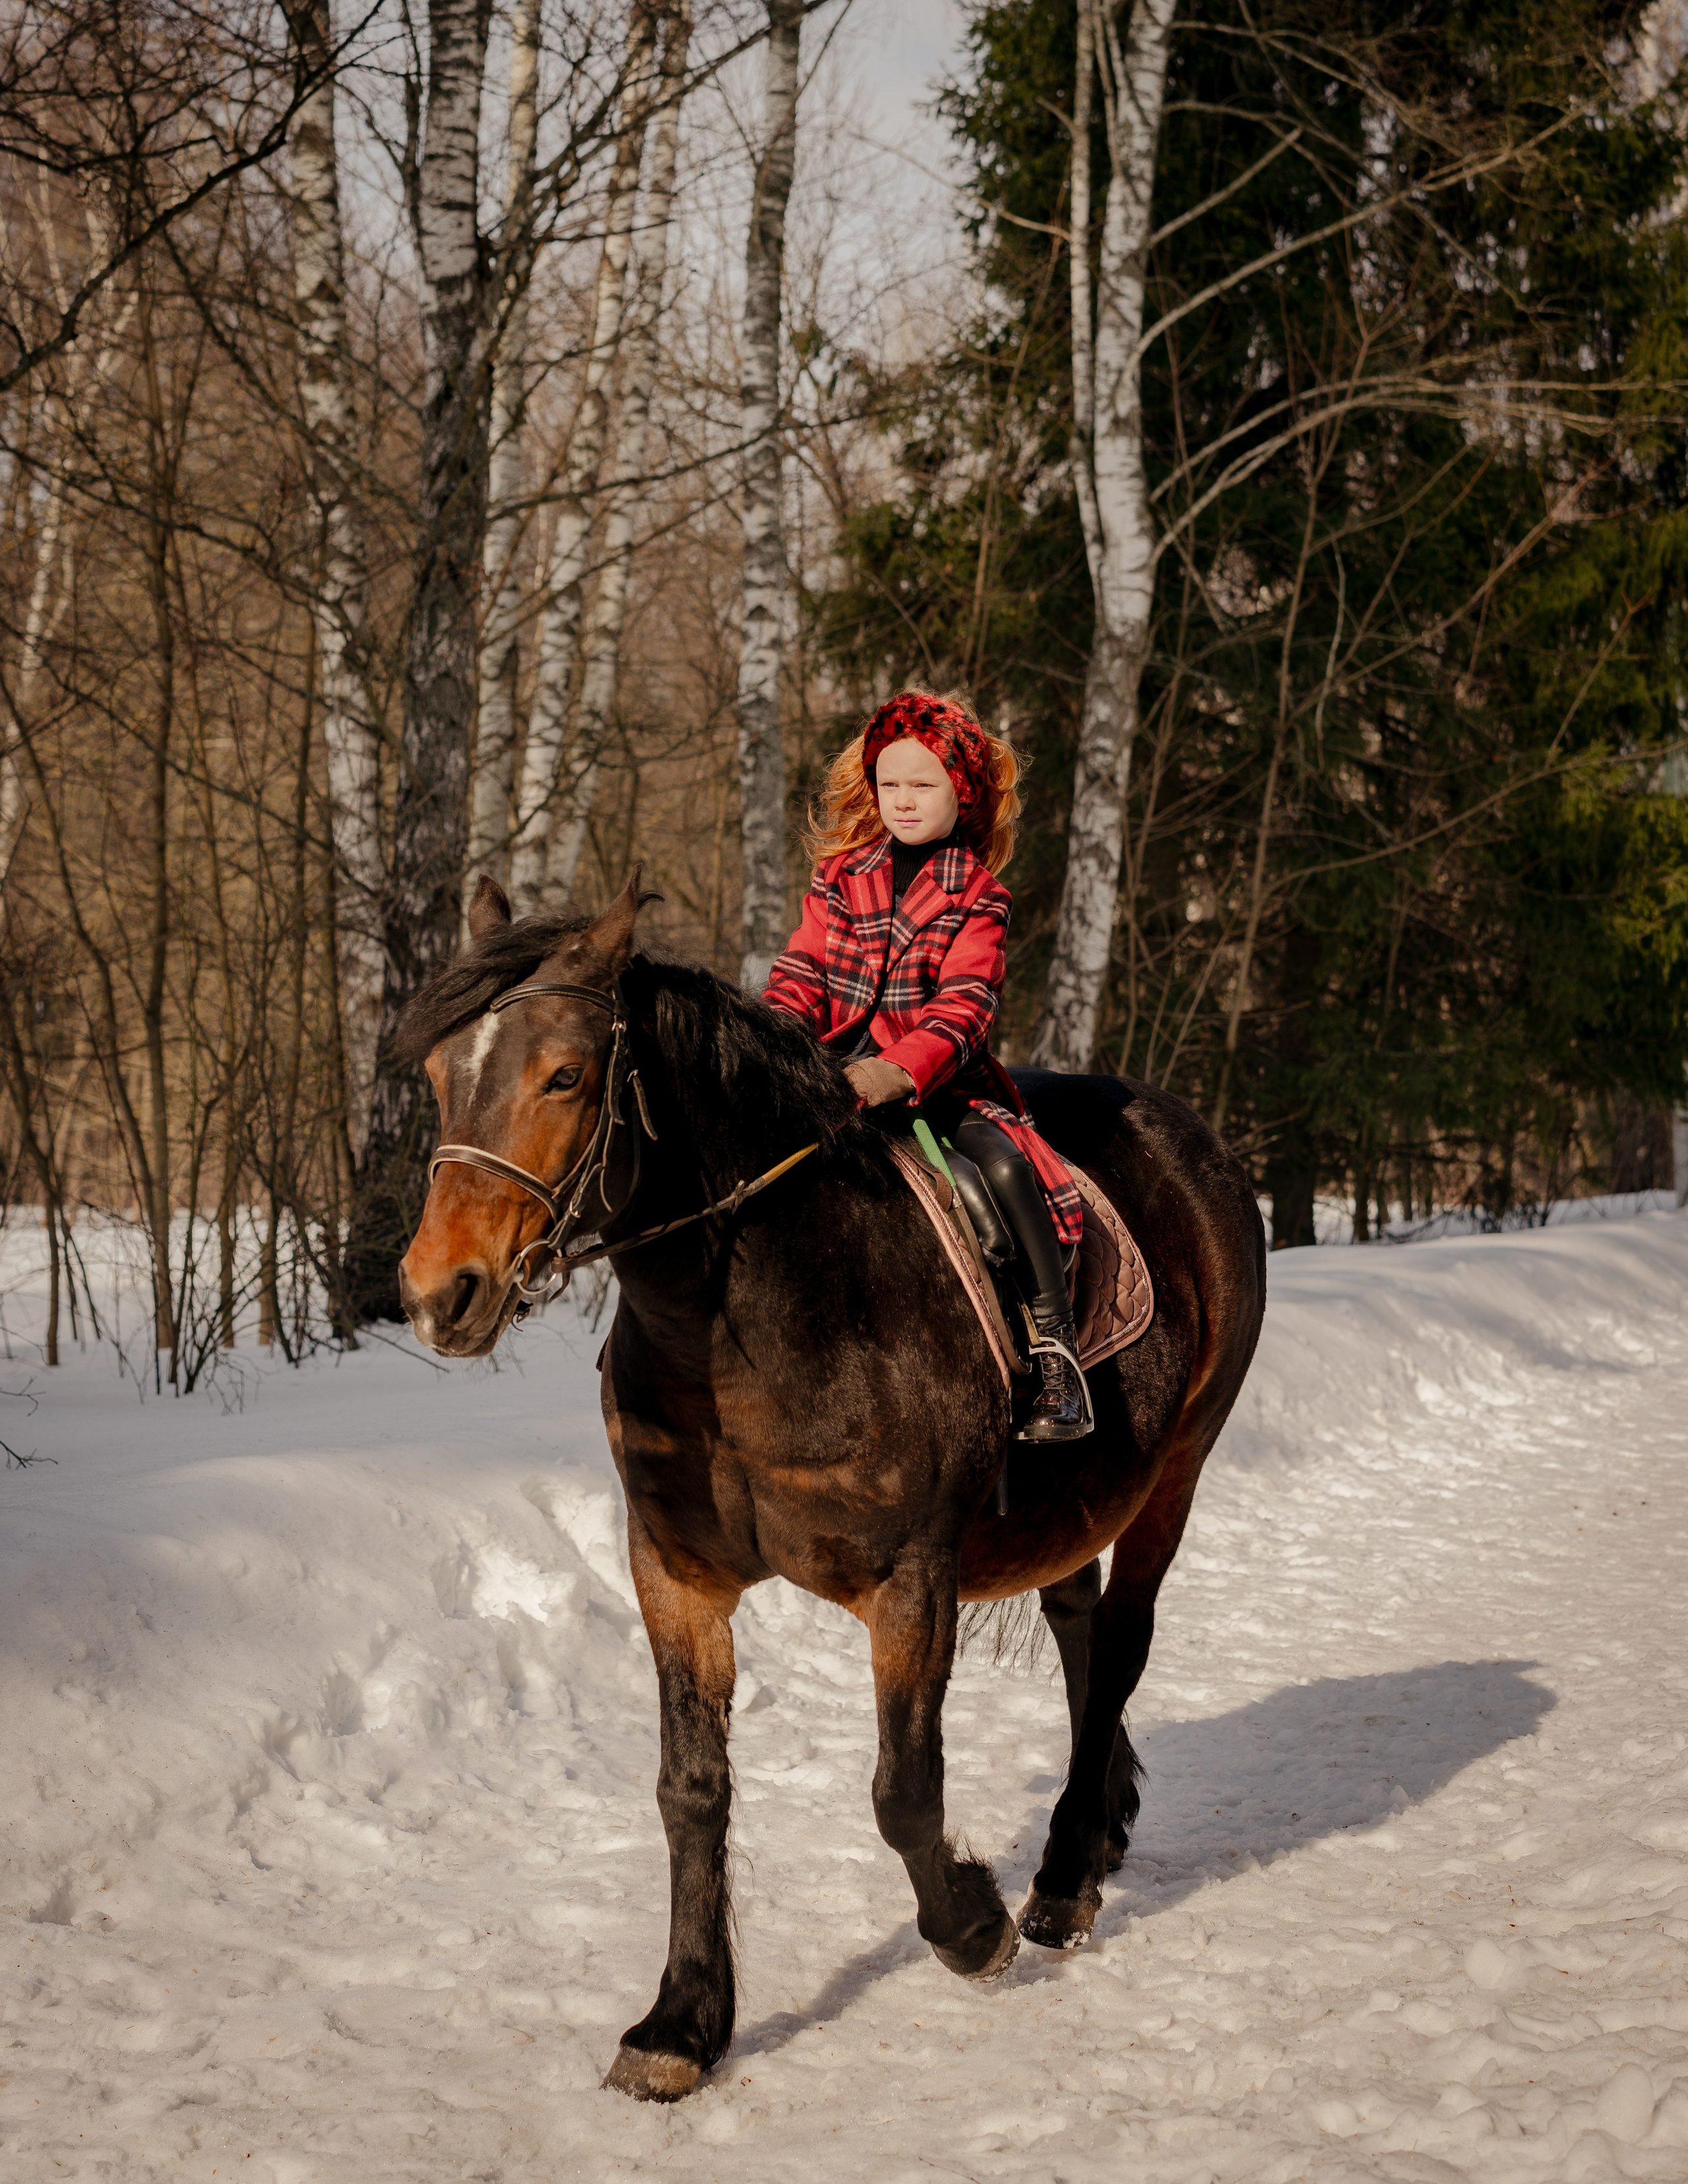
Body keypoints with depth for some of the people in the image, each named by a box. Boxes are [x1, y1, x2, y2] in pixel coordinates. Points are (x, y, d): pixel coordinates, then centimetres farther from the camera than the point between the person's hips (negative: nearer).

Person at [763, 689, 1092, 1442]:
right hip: (832, 1077, 3)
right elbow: (801, 977, 10)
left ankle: (1057, 1357, -22)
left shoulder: (977, 898, 1)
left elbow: (963, 1006, -11)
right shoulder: (839, 880, 13)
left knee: (1002, 1161, -28)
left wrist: (902, 1069, -30)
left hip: (939, 1082, -3)